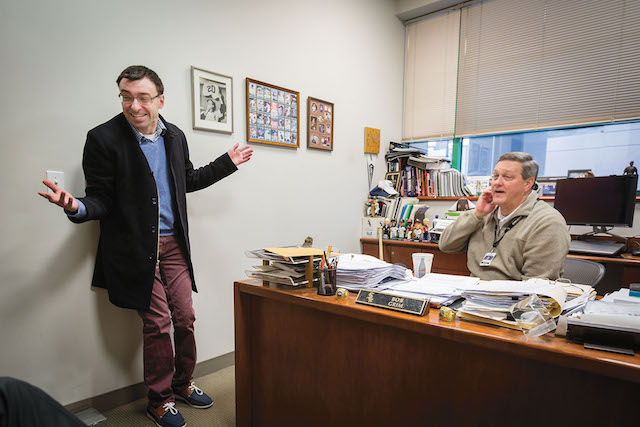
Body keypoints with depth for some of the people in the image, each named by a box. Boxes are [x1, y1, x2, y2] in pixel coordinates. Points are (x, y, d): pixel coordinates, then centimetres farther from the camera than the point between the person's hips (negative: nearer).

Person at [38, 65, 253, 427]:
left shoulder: (175, 136, 6)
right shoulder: (104, 138, -9)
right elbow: (102, 198, -8)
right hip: (136, 248, -4)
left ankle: (183, 383, 34)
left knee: (185, 318, 9)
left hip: (174, 243, 5)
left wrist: (227, 164, 17)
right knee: (157, 323, 3)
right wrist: (76, 207, -30)